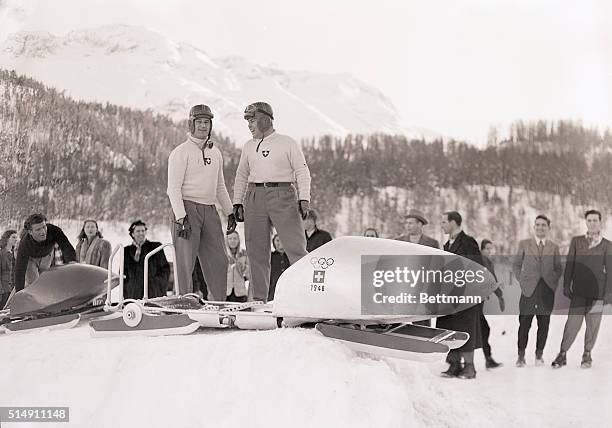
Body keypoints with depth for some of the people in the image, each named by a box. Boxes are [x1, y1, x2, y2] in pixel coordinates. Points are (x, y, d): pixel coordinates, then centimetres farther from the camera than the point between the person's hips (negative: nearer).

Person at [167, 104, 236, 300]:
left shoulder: (215, 153, 17)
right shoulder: (181, 152, -4)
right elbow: (173, 188, -10)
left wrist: (230, 212, 20)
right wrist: (181, 217, -19)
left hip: (210, 210, 6)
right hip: (187, 208, -6)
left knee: (218, 261, 6)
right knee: (185, 263, -5)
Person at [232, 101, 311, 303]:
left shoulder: (287, 143, 5)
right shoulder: (248, 146, 17)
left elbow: (302, 171, 2)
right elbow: (241, 176, 21)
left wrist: (304, 199, -7)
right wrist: (237, 203, 13)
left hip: (283, 197, -4)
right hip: (255, 197, 4)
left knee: (296, 246, -10)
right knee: (256, 251, 2)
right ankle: (259, 299, 8)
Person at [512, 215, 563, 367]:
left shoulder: (554, 247, 10)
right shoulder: (524, 244, 7)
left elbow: (558, 268, 16)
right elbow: (516, 264, 12)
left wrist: (553, 281, 2)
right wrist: (521, 280, 3)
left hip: (547, 291, 2)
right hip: (529, 290, -1)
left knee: (544, 324, 5)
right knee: (524, 323, -4)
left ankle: (539, 354, 17)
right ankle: (521, 356, 3)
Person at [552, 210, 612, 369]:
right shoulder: (576, 241, 9)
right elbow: (569, 264, 8)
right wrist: (566, 286, 3)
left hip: (597, 291, 0)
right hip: (578, 290, 0)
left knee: (593, 324, 4)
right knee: (572, 322, -5)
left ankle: (587, 354, 18)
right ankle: (562, 354, 2)